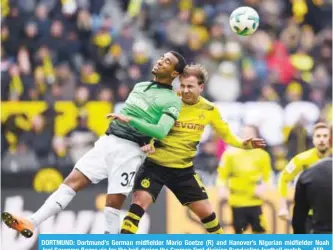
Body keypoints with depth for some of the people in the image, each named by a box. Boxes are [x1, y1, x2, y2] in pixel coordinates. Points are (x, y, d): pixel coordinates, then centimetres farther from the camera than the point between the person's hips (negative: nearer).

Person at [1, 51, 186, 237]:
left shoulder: (172, 101, -4)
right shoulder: (140, 86, 19)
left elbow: (161, 132, -19)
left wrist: (129, 120, -24)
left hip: (130, 151, -6)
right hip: (107, 142, 6)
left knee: (113, 204, -9)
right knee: (72, 181, -5)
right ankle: (31, 223, -12)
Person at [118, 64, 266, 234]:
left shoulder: (209, 109, 0)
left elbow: (226, 134, 14)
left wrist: (244, 144, -4)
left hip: (183, 169, 4)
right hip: (155, 164, -4)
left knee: (206, 212, 8)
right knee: (139, 204, -21)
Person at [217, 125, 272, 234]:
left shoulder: (262, 155, 1)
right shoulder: (231, 153, -1)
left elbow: (266, 177, 6)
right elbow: (222, 174, 2)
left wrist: (262, 188, -12)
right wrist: (222, 188, -14)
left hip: (254, 201, 0)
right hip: (237, 201, 0)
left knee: (259, 230, -2)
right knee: (238, 230, 2)